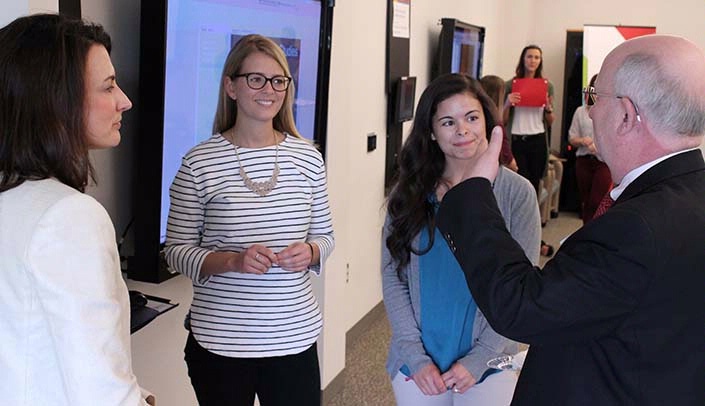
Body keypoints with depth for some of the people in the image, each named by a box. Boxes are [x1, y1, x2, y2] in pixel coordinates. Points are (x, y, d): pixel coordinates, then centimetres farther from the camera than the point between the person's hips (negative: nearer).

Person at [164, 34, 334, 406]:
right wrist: (232, 260, -20)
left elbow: (325, 236, 10)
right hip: (219, 341, -2)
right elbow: (176, 250, -3)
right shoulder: (199, 162, -7)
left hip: (295, 336, 3)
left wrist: (309, 252, -12)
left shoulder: (307, 157, 1)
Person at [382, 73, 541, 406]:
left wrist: (478, 360, -12)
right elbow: (393, 278, -3)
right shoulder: (408, 192, -2)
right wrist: (415, 356, -11)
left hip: (488, 366, -1)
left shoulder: (516, 193, -7)